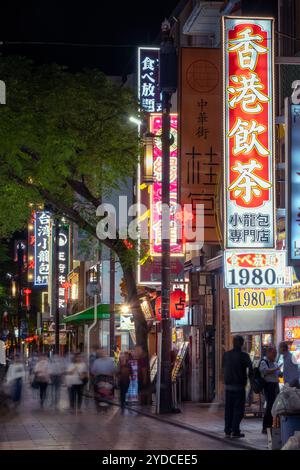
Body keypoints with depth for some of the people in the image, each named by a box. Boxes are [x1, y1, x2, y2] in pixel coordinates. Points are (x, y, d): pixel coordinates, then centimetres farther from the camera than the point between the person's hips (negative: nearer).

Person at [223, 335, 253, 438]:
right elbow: (250, 369, -11)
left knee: (228, 408, 11)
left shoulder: (226, 354, 5)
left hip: (228, 386, 5)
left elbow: (224, 368, 11)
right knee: (238, 408, 1)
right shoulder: (244, 355, -11)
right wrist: (251, 380, 3)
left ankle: (227, 430, 12)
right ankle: (235, 431, -3)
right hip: (239, 386, -5)